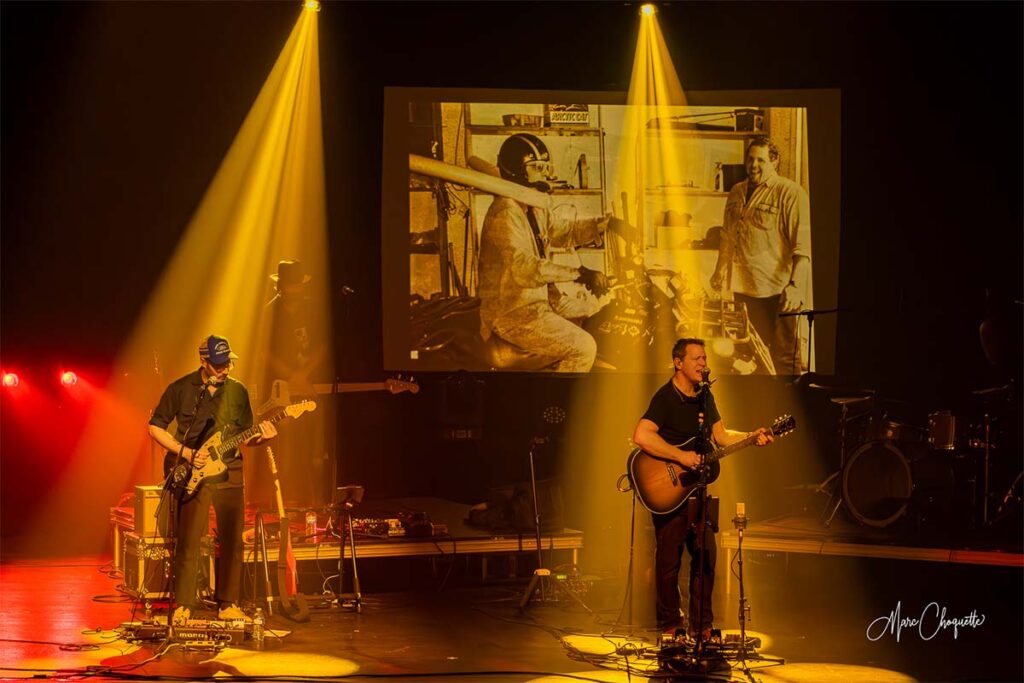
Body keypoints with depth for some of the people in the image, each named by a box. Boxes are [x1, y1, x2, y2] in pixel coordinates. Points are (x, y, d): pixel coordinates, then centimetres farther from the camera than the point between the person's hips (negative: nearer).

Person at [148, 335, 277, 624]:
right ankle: (183, 607, 0)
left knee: (232, 541, 4)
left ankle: (228, 605, 14)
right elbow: (155, 427, 2)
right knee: (188, 542, -8)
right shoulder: (181, 389, -1)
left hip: (230, 474, 3)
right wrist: (185, 452, -8)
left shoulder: (238, 391, 8)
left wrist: (260, 437, -9)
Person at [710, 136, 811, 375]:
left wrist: (796, 286, -21)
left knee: (785, 350, -6)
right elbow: (727, 236, 29)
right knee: (767, 346, 12)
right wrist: (720, 271, 30)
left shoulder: (790, 192, -7)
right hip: (747, 284, 6)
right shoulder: (736, 192, 14)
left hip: (778, 287, -6)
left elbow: (803, 246, -13)